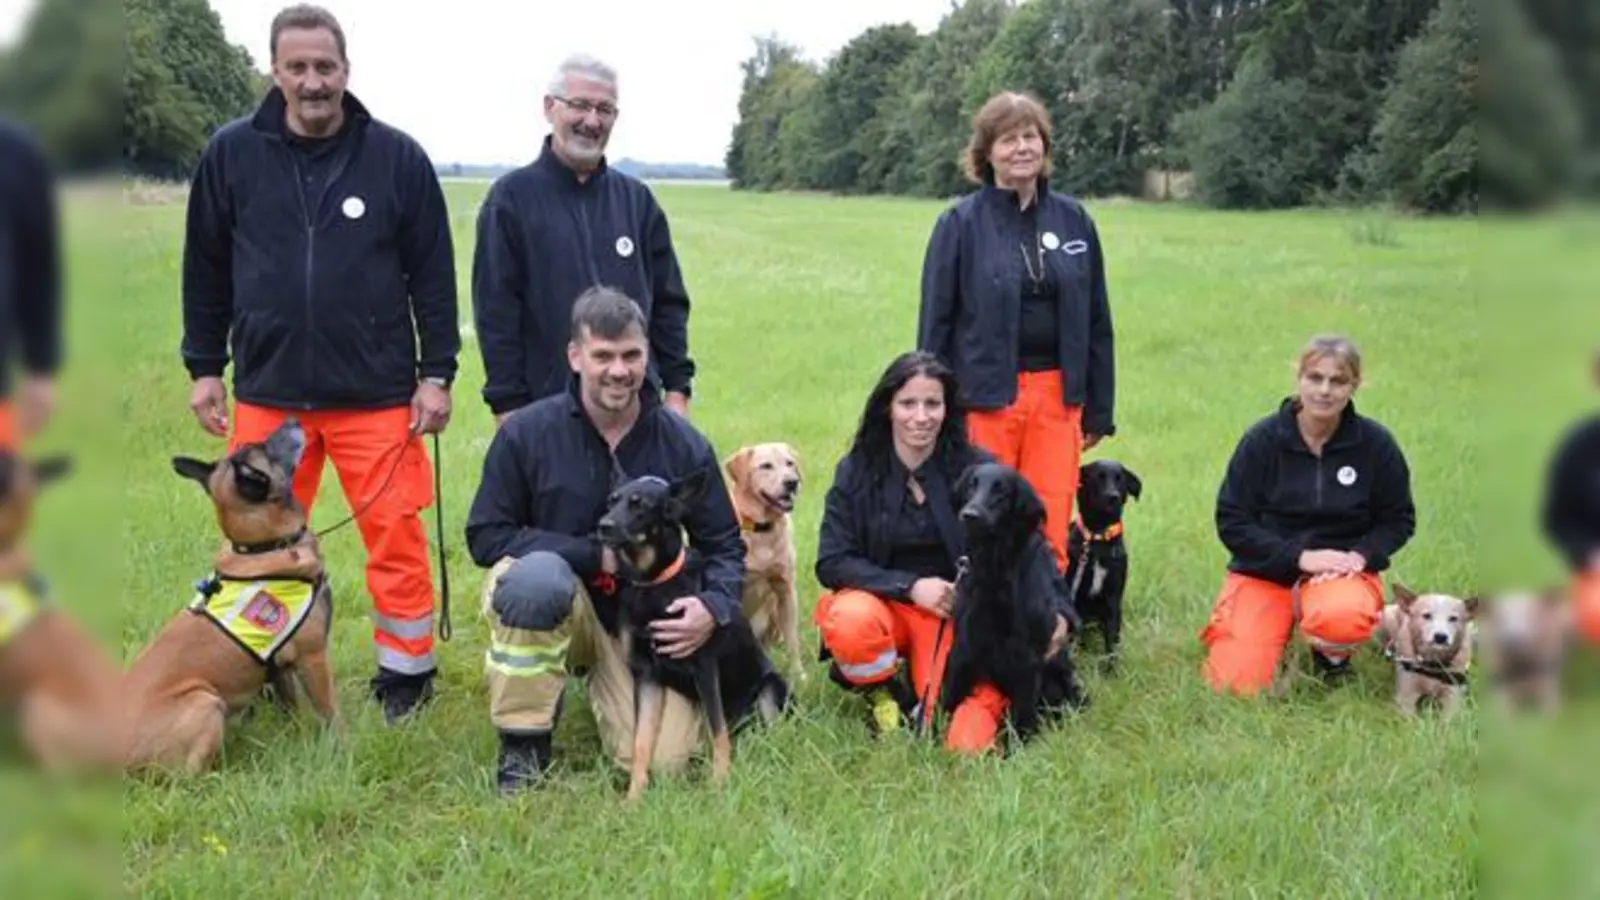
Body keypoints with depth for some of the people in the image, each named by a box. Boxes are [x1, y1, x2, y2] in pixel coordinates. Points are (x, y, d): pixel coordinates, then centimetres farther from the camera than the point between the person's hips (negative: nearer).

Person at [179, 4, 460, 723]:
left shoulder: (397, 157, -2)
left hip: (377, 395, -2)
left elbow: (433, 274, 2)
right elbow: (206, 270, 9)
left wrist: (436, 373, -1)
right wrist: (204, 368, 8)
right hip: (265, 393, 2)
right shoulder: (232, 153, 2)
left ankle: (406, 674, 20)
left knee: (396, 543, 2)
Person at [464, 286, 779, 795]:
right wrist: (595, 555, -20)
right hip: (556, 601, -2)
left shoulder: (683, 444, -5)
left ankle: (603, 680, 21)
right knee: (539, 574, -38)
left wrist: (715, 607, -20)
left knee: (663, 759, -15)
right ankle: (522, 742, -17)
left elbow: (724, 545, 2)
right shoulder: (525, 433, -12)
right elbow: (485, 537, -13)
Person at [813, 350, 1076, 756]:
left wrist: (1058, 609, -25)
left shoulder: (976, 468, -6)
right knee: (851, 623, -37)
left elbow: (1028, 542, -8)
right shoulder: (856, 472, -4)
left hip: (960, 609, 0)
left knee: (967, 741, -21)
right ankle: (885, 688, -2)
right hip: (884, 602, 1)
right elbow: (831, 562, -7)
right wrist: (910, 586, -17)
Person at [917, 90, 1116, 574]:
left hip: (1056, 396, 3)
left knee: (1051, 533, 4)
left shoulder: (1073, 219, 8)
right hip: (985, 397, -3)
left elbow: (1096, 320, 12)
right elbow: (935, 321, 0)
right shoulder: (961, 223, -1)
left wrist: (1099, 409, 11)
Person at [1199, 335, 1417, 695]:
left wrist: (1362, 555, -14)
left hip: (1341, 568, 0)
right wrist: (1299, 556, -18)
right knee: (1236, 685, -17)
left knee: (1340, 618, -38)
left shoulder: (1375, 443, -4)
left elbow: (1398, 519, 6)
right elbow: (1231, 521, -7)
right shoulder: (1262, 439, -7)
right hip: (1264, 570, 0)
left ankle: (1334, 653, 1)